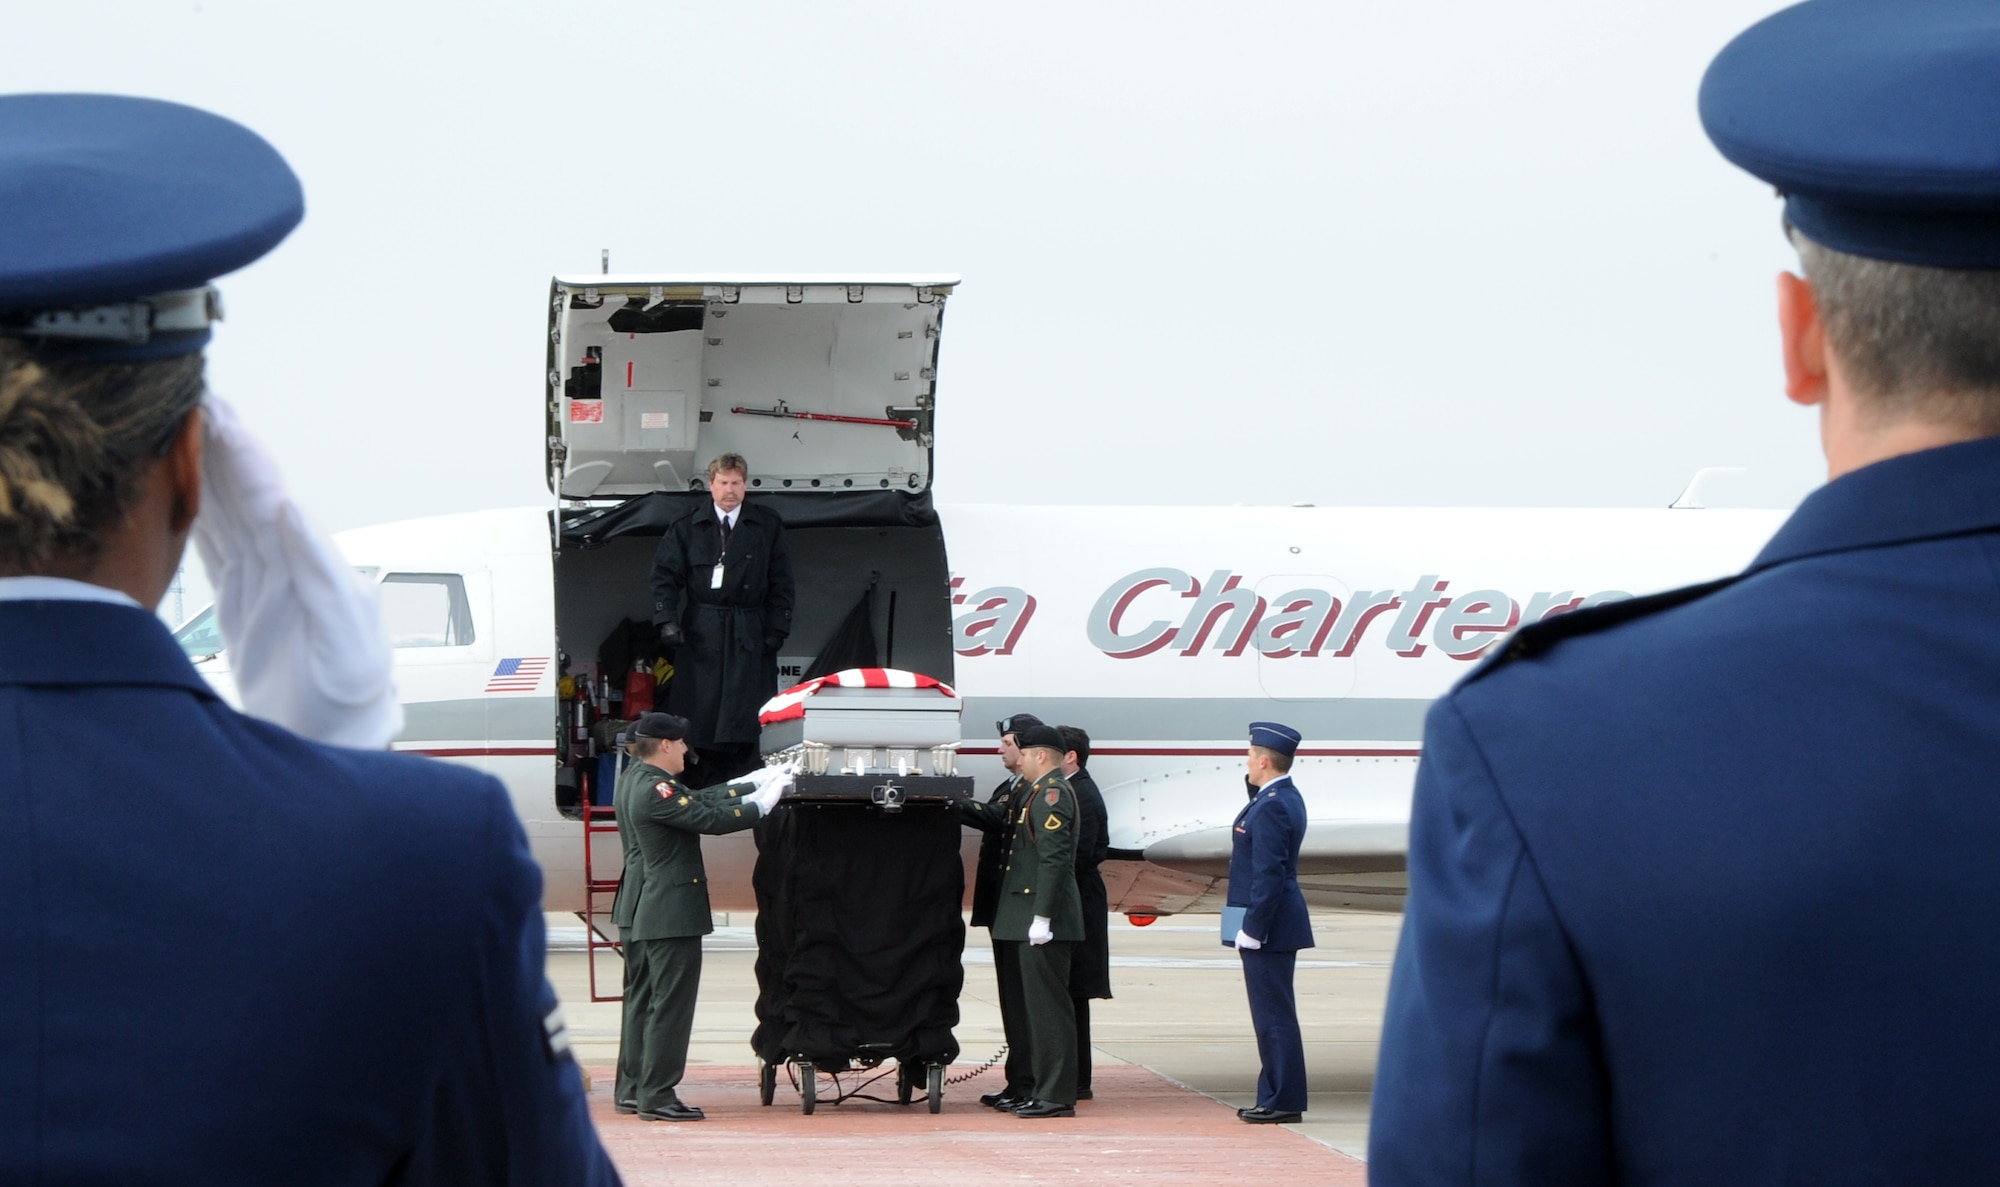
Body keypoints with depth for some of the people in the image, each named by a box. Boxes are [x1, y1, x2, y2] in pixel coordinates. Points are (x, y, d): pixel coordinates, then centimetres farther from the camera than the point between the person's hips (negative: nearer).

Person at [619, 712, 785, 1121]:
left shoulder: (634, 780, 12)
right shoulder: (654, 789, -19)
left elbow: (700, 799, 13)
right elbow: (712, 819, -21)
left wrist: (757, 782, 14)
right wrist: (764, 802, -9)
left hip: (643, 913, 11)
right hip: (672, 914, -11)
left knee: (643, 1002, 15)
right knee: (671, 1005, -7)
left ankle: (634, 1089, 20)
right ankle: (657, 1096, -6)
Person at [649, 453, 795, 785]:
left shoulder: (768, 526, 7)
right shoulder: (686, 528, 8)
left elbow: (780, 583, 7)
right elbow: (665, 575, 5)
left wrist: (777, 630, -1)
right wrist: (666, 620, -9)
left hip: (749, 636, -1)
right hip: (701, 635, 1)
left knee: (744, 720, -9)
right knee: (703, 717, 0)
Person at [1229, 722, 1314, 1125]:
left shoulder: (1272, 807, -19)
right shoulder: (1287, 798, 12)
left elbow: (1268, 874, -22)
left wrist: (1252, 929, -20)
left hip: (1269, 926, -11)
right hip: (1278, 925, 11)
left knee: (1274, 1015, -6)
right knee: (1273, 1015, 14)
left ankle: (1283, 1101, -3)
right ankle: (1277, 1096, 19)